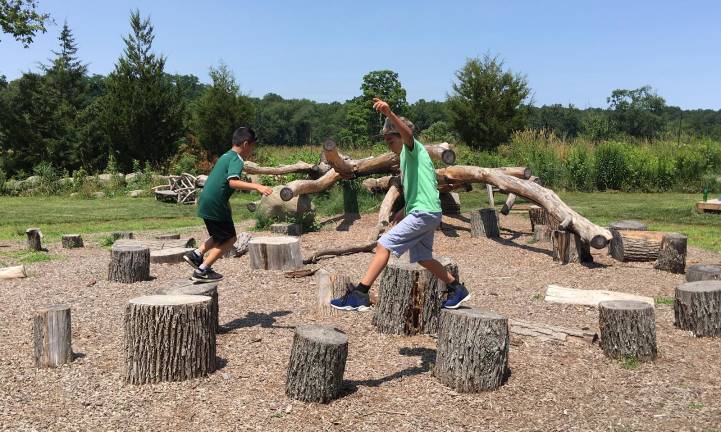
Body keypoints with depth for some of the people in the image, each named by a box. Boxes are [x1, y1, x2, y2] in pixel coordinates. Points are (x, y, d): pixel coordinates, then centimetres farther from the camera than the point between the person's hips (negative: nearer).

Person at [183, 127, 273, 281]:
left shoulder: (226, 156, 17)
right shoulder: (236, 159, -12)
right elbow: (233, 182, -29)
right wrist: (256, 186, -35)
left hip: (206, 203, 9)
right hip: (216, 204, -9)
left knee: (220, 236, 24)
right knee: (230, 238, 4)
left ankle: (196, 254, 12)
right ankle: (202, 270, 3)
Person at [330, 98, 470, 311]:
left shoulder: (413, 148, -4)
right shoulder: (406, 157, 23)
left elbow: (407, 132, -28)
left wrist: (389, 113, -45)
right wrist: (403, 211, 19)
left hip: (424, 212, -11)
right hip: (426, 213, 11)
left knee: (384, 244, -14)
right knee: (422, 258, 18)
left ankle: (360, 295, -14)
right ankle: (457, 289, 31)